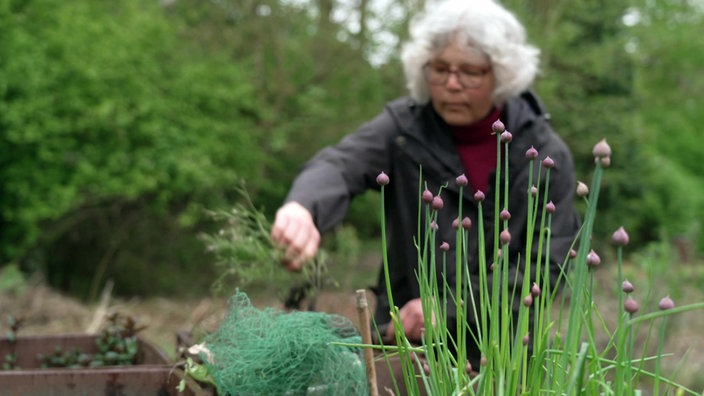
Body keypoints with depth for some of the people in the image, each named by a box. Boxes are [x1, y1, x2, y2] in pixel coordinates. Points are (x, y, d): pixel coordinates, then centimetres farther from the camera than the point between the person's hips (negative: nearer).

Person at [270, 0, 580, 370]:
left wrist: (449, 306, -20)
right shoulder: (404, 127, -6)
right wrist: (303, 207, -50)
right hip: (407, 344, 1)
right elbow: (338, 166, -26)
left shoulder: (547, 154, -7)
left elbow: (548, 264, -10)